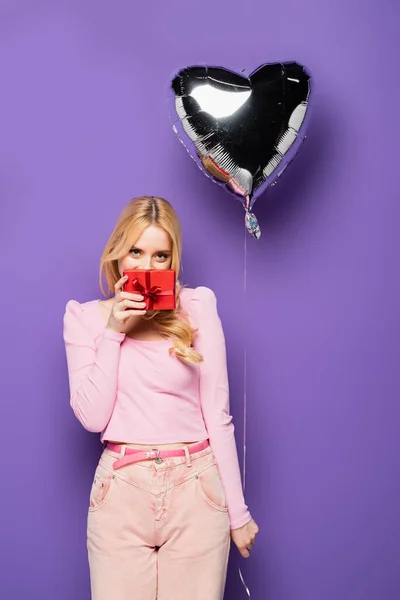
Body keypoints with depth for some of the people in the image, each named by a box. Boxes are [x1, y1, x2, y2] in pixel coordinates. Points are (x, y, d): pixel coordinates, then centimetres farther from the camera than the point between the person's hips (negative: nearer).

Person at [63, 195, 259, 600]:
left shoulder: (197, 307, -2)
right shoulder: (84, 317, 3)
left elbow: (217, 413, 0)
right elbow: (92, 417, -4)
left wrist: (238, 510, 2)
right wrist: (113, 332, -11)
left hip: (196, 487, 0)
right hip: (121, 490, 1)